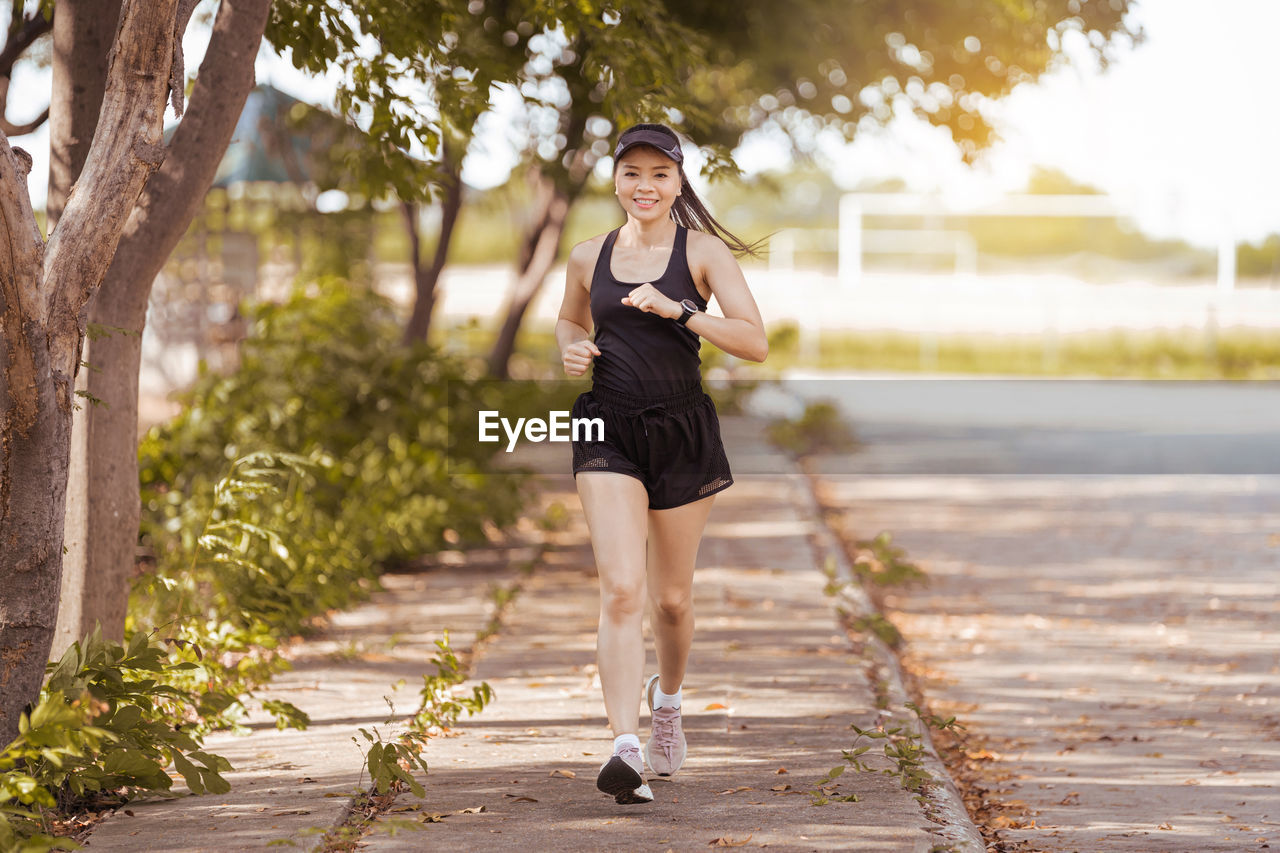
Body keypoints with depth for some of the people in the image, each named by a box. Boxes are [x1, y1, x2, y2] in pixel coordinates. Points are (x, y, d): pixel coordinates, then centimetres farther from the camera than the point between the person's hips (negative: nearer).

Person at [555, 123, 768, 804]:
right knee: (620, 589, -16)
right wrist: (570, 349, 4)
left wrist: (678, 310, -22)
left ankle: (666, 696, 44)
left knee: (671, 598, 11)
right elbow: (570, 319, 27)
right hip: (609, 434, 1)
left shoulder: (704, 251, -2)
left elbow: (756, 343, -10)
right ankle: (626, 749, -23)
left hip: (682, 433, 0)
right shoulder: (588, 257, 7)